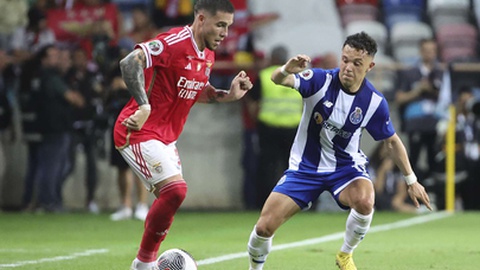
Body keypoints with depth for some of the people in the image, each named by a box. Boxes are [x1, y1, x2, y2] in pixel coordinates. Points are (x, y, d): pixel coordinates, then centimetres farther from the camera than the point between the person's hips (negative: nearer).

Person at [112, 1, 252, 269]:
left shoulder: (208, 55, 9)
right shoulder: (174, 42, -20)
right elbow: (130, 62, -27)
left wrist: (229, 95, 7)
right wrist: (144, 107, -33)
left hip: (166, 137, 10)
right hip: (140, 132, -10)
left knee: (171, 196, 10)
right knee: (175, 189, -21)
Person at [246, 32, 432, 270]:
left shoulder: (375, 102, -13)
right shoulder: (320, 80, -19)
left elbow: (391, 142, 3)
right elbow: (278, 80, -35)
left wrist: (411, 180, 6)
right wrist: (285, 71, -59)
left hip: (345, 166, 0)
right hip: (305, 167, 0)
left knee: (364, 201, -34)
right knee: (265, 226, -10)